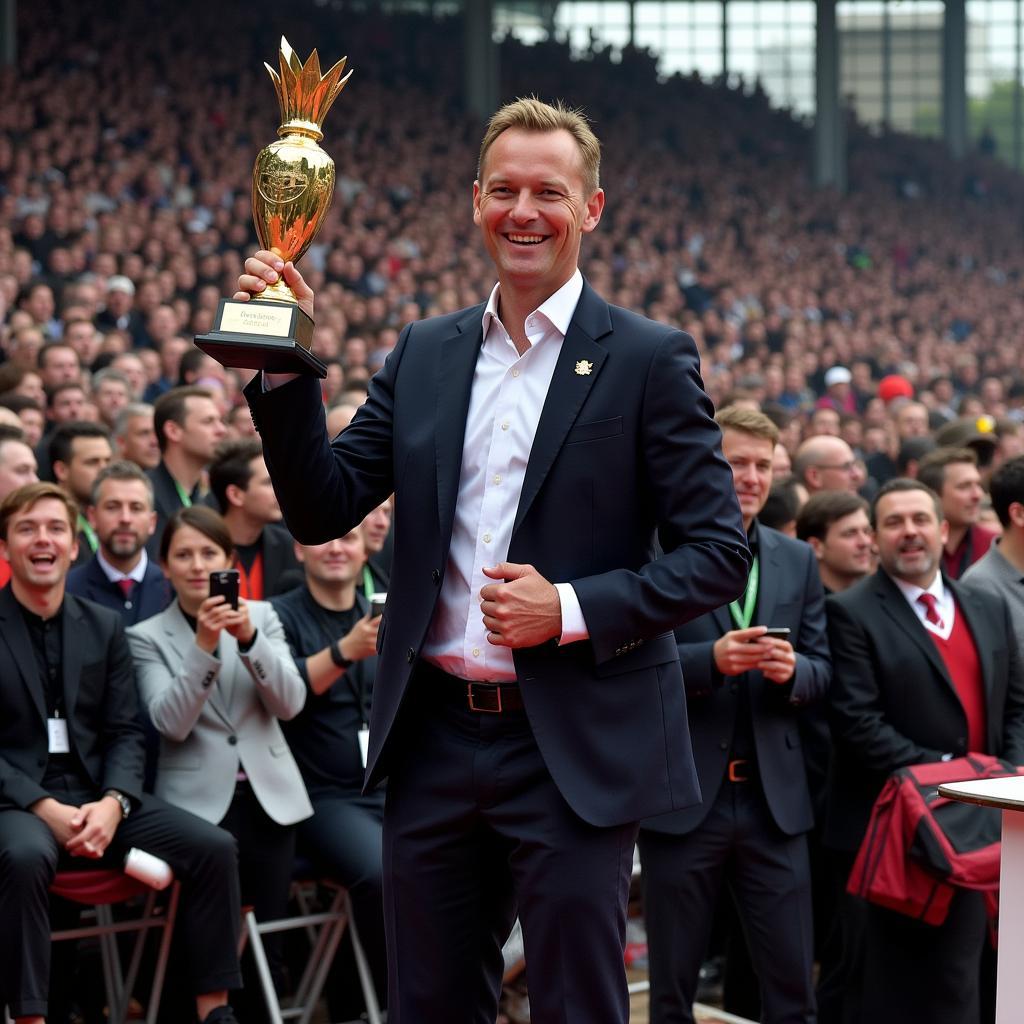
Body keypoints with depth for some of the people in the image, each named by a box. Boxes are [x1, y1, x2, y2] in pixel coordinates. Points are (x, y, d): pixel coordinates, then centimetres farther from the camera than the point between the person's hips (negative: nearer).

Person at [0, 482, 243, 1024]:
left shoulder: (104, 626, 13)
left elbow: (125, 732, 9)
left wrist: (112, 802, -11)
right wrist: (44, 807, -19)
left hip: (97, 794, 5)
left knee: (213, 846, -14)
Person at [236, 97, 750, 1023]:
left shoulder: (650, 361, -4)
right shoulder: (423, 354, 9)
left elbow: (719, 555, -6)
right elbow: (323, 512, 5)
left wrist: (572, 608, -18)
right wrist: (286, 360, -6)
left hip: (574, 755, -4)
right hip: (434, 743, 5)